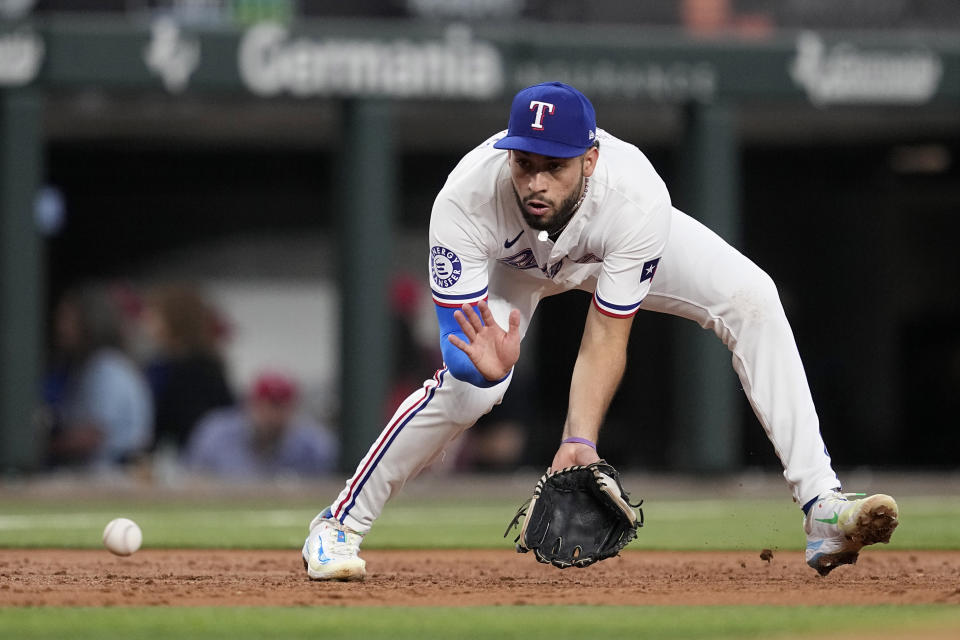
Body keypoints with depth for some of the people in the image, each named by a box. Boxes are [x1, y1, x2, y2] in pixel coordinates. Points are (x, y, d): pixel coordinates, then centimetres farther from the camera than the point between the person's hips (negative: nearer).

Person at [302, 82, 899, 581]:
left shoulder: (637, 195, -41)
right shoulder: (465, 199, -40)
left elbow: (605, 340, -34)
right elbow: (459, 341, -37)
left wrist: (580, 440, -46)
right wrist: (486, 362, -61)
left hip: (616, 241, 0)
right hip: (512, 259, 0)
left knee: (751, 298, -22)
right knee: (466, 384, -25)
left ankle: (821, 506, -23)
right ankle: (339, 526, -3)